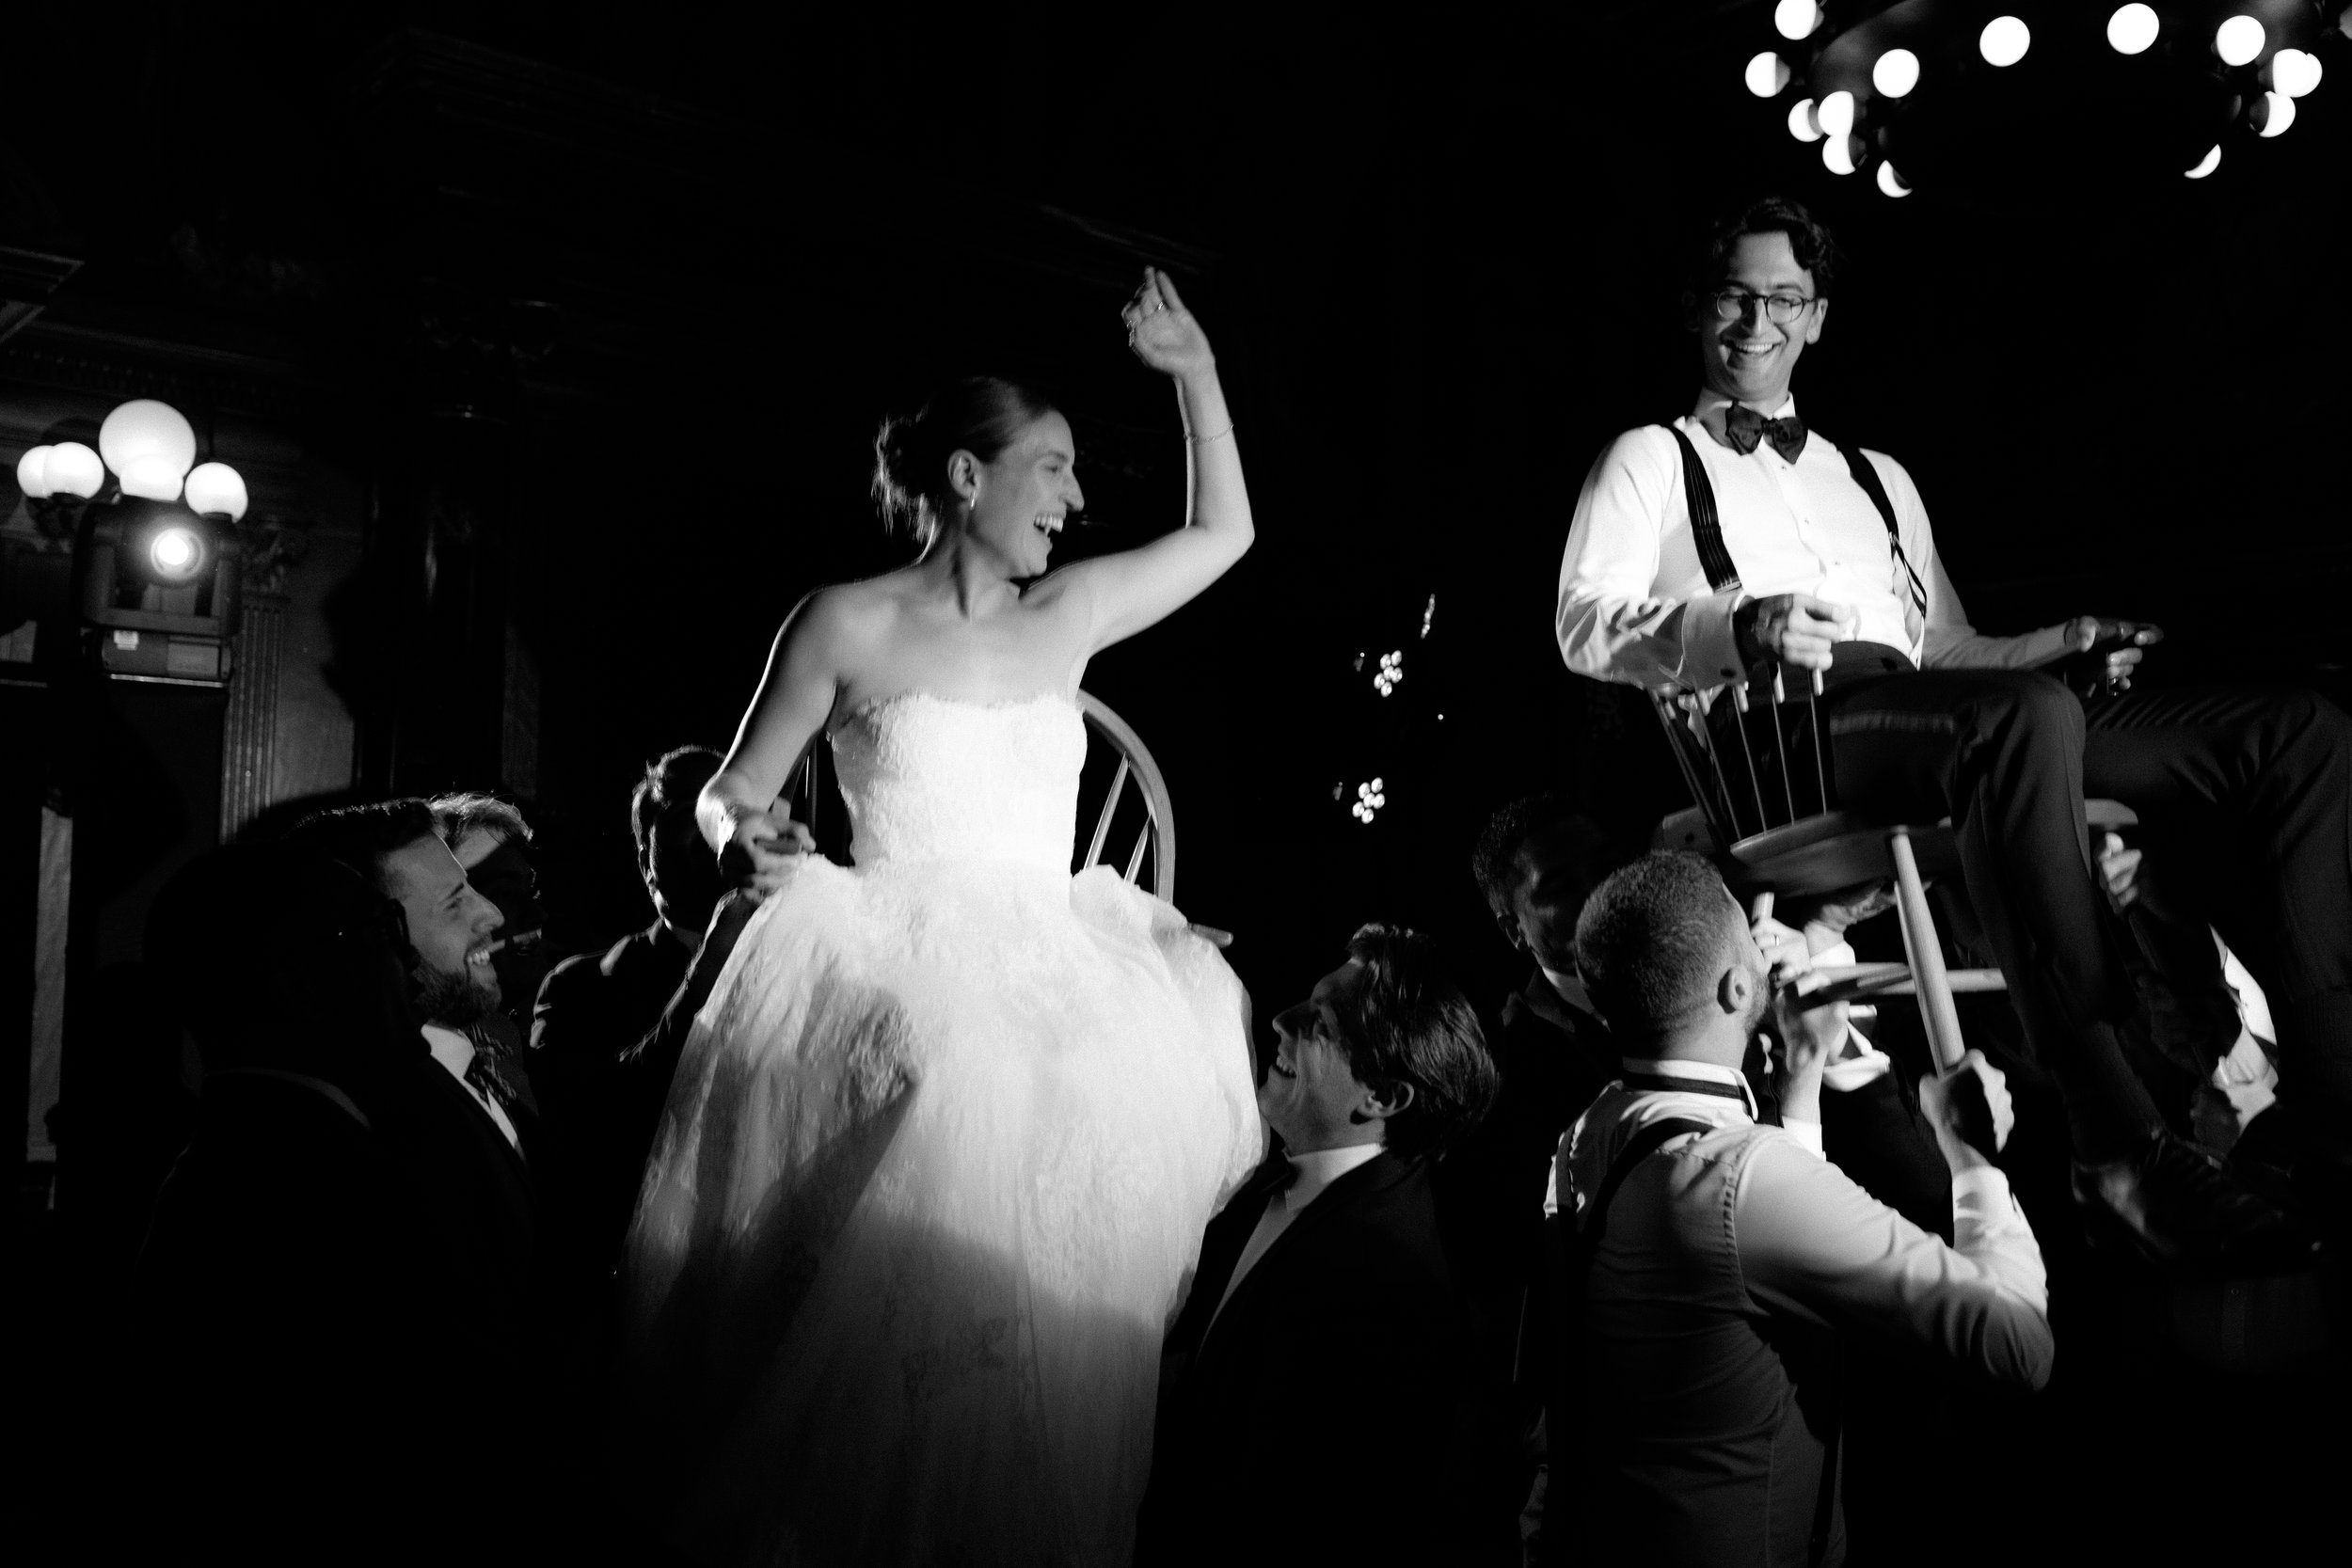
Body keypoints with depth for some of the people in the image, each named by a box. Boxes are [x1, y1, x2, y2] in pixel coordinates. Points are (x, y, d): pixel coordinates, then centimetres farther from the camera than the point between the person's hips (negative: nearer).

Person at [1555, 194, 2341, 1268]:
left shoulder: (1877, 479, 36)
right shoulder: (1651, 460, 19)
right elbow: (1586, 625, 1)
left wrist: (2067, 642, 11)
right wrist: (1736, 626, -19)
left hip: (1924, 715, 7)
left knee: (2299, 730, -11)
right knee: (2026, 718, -40)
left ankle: (2332, 1092, -24)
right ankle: (2118, 1147, -42)